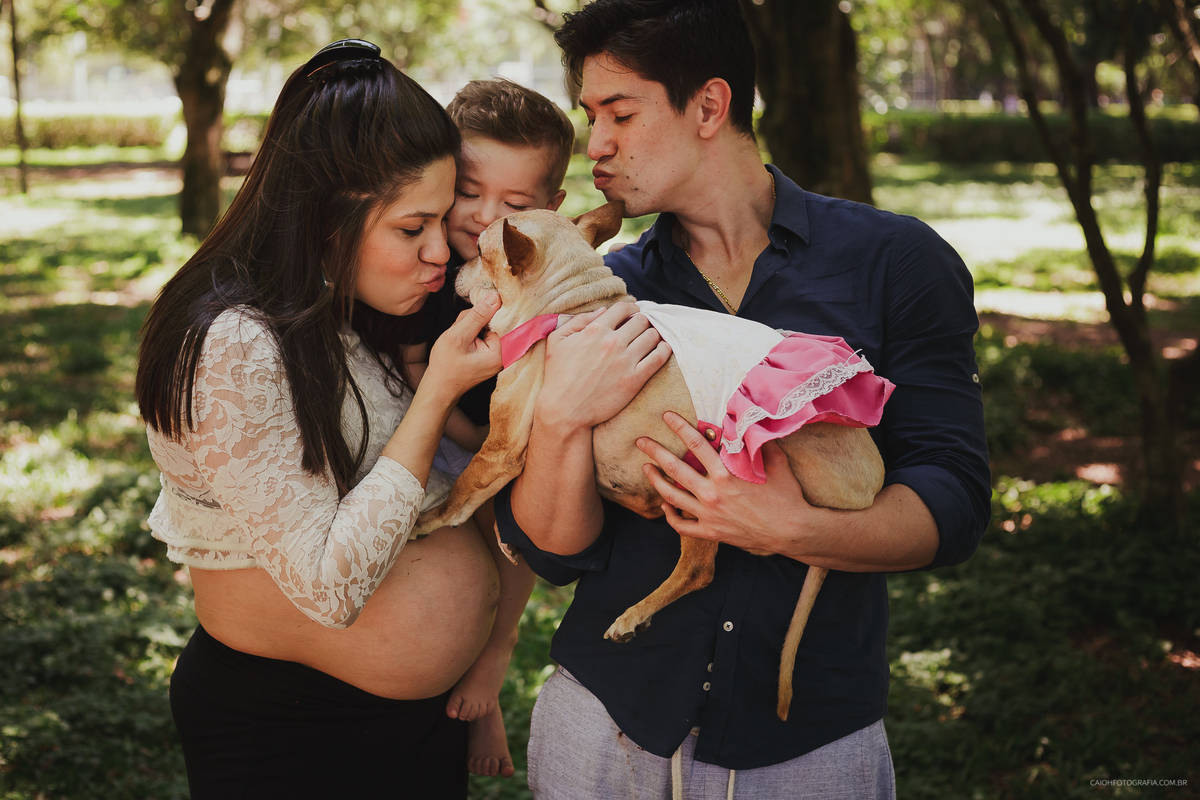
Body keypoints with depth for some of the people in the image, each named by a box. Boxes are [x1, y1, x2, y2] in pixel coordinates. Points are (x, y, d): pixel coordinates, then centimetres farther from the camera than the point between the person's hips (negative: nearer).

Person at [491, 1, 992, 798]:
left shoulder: (895, 262, -4)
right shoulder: (596, 294, 3)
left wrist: (795, 530, -26)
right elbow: (553, 550, -4)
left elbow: (953, 504, -9)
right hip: (610, 724, 2)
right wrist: (563, 414, -22)